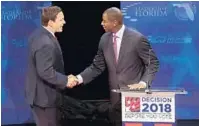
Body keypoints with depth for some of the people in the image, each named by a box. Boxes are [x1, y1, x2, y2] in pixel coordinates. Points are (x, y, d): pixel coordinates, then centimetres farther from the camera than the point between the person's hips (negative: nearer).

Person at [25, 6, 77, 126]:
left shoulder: (39, 34, 4)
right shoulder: (45, 43, -29)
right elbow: (46, 72, -29)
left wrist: (64, 78, 12)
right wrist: (65, 80, -17)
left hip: (39, 92, 10)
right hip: (44, 95, -10)